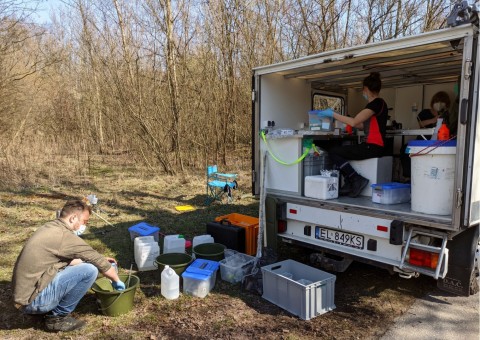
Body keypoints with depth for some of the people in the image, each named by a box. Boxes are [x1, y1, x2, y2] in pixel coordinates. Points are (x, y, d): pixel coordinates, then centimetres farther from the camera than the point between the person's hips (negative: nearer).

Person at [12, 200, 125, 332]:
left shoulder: (50, 228, 9)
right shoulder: (65, 236, -19)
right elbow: (98, 261, -12)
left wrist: (100, 261, 21)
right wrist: (117, 281, 3)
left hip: (24, 294, 9)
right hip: (33, 300, -9)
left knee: (81, 264, 17)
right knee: (89, 270, -17)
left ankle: (51, 310, 14)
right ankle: (57, 317, -2)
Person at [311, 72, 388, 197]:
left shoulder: (377, 103, -13)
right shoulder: (378, 103, 17)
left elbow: (354, 122, -19)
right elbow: (364, 125, 17)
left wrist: (333, 114, -10)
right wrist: (345, 121, 21)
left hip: (373, 147, -10)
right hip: (372, 146, 10)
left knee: (333, 152, -8)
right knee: (339, 150, 16)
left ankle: (357, 180, -7)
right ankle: (349, 184, 13)